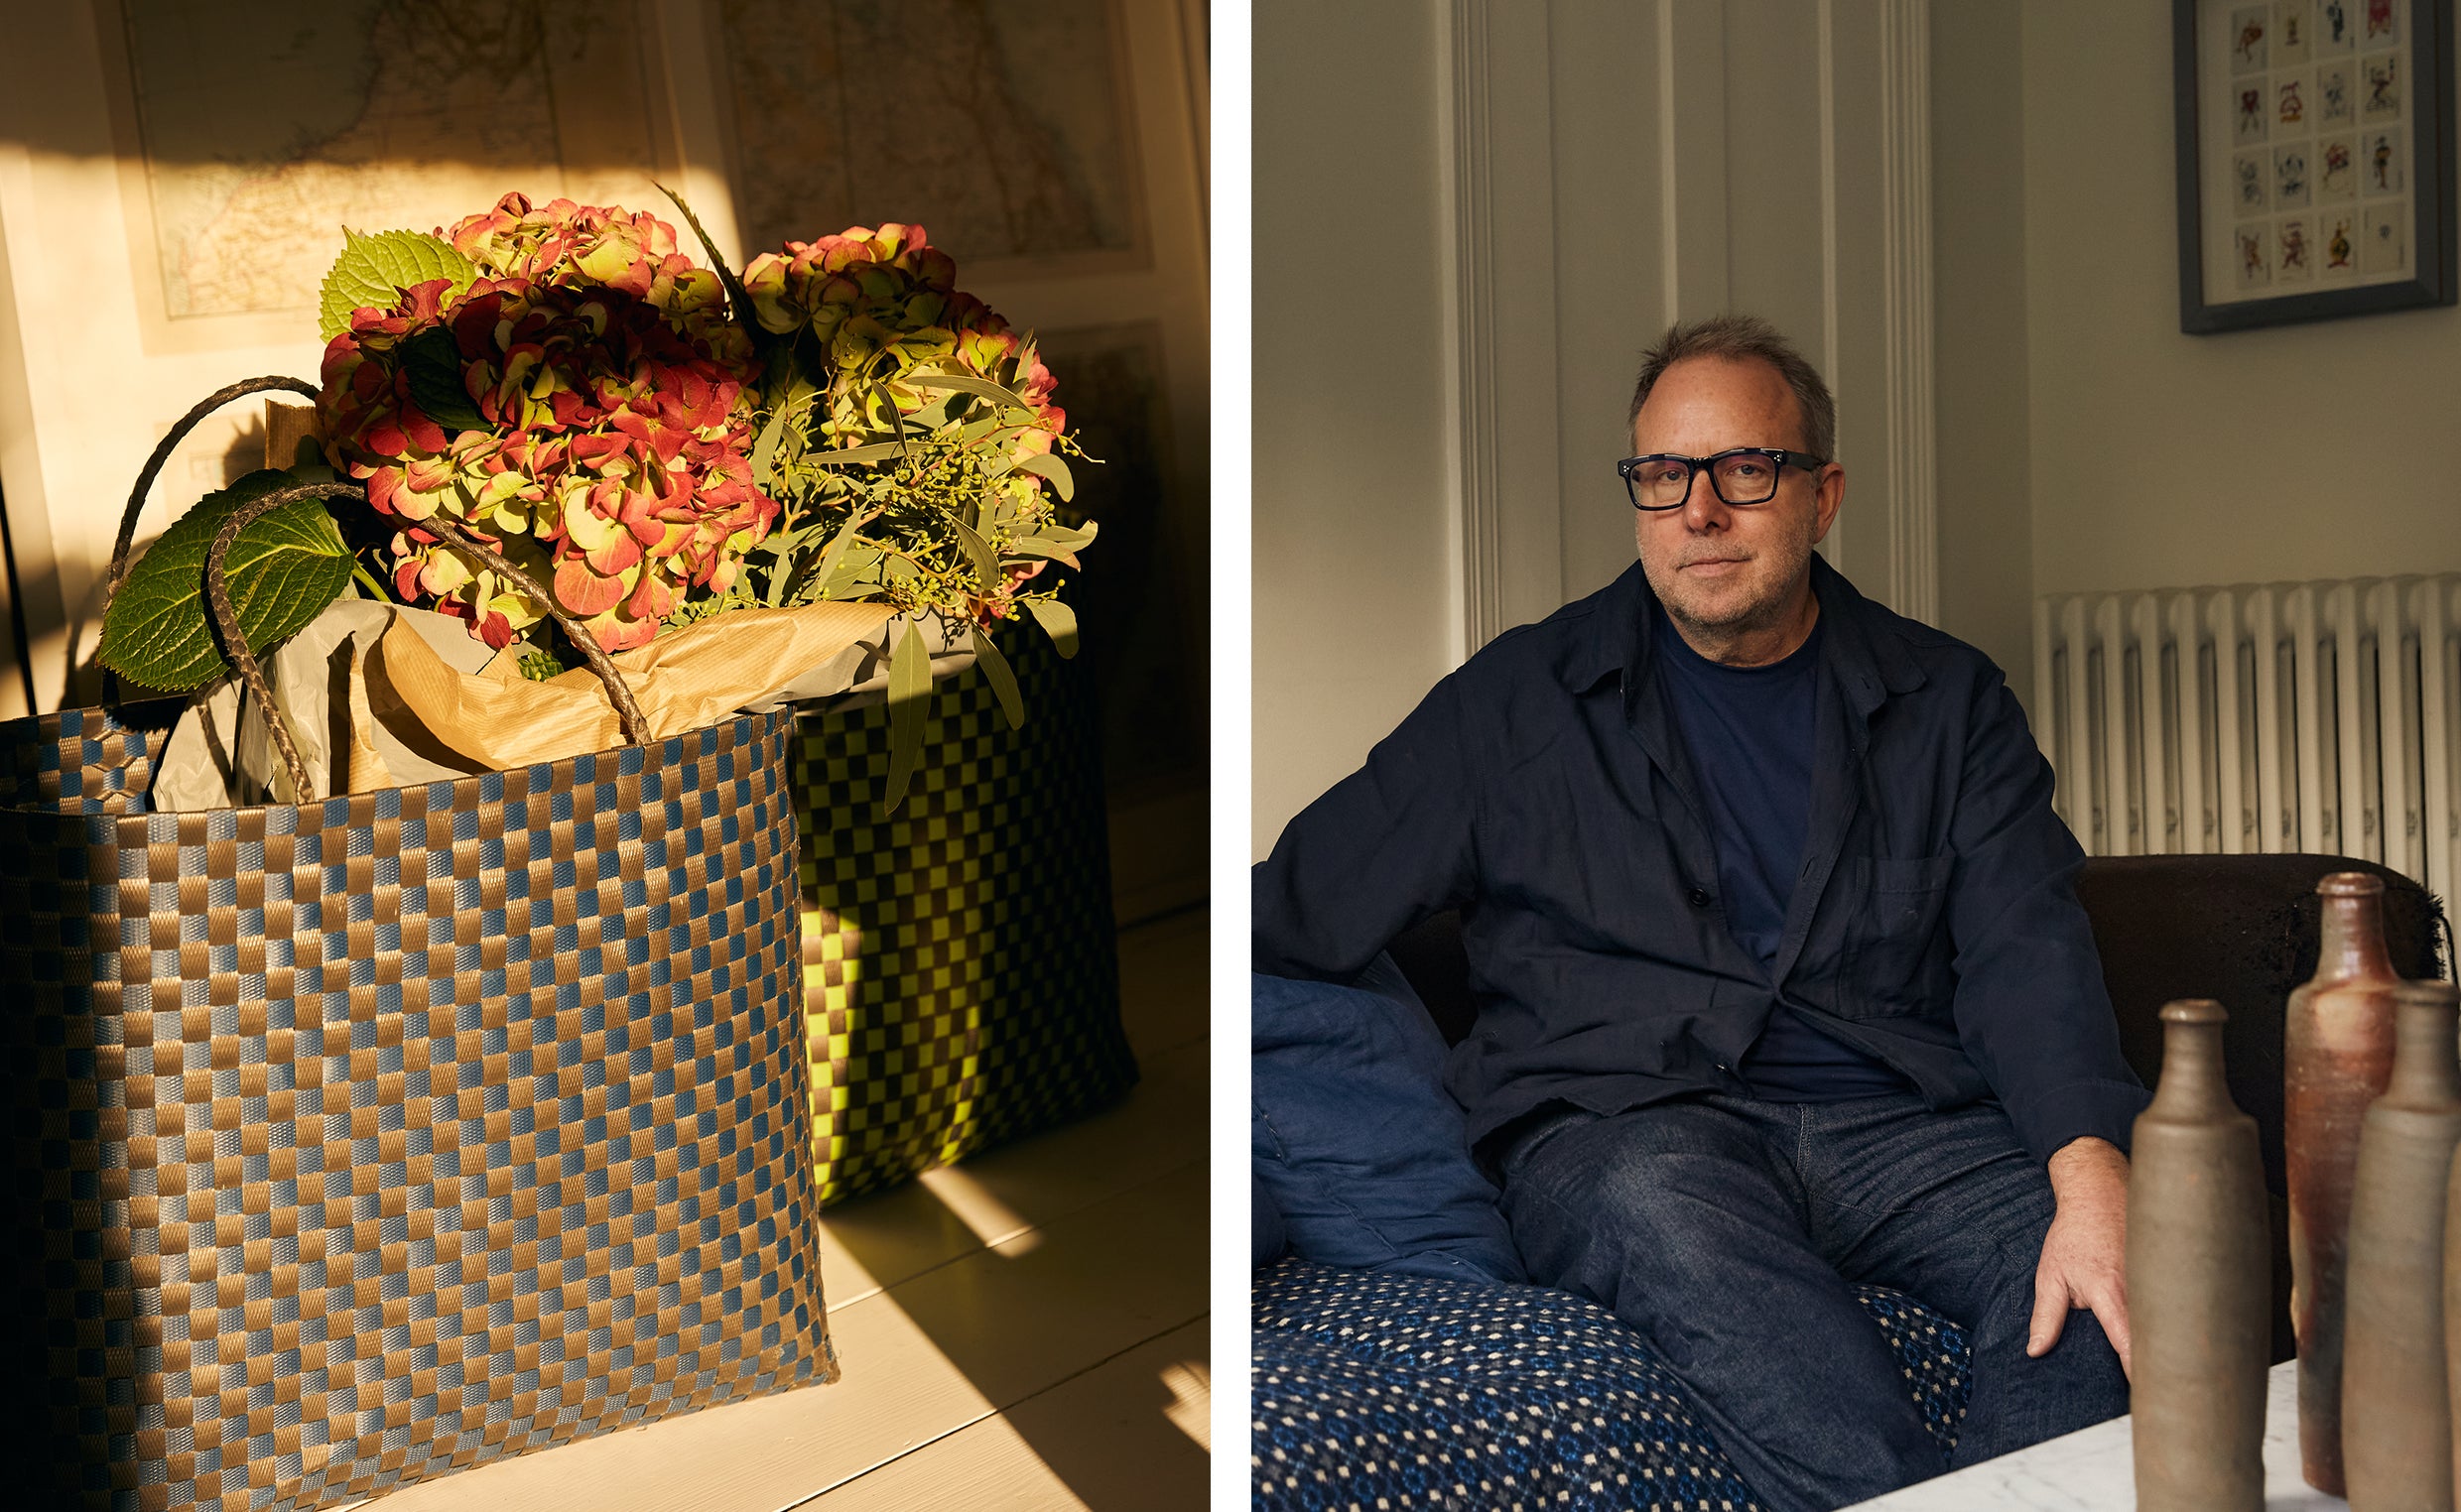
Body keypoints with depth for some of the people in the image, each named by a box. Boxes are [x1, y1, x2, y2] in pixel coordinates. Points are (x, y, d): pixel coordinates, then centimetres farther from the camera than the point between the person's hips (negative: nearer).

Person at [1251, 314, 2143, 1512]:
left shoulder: (1948, 702, 14)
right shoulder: (1516, 700, 9)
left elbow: (2028, 955, 1)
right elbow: (1295, 916, 7)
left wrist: (2093, 1173, -20)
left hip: (1904, 1124, 2)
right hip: (1616, 1131, -1)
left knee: (2096, 1272, -28)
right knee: (1664, 1205, -36)